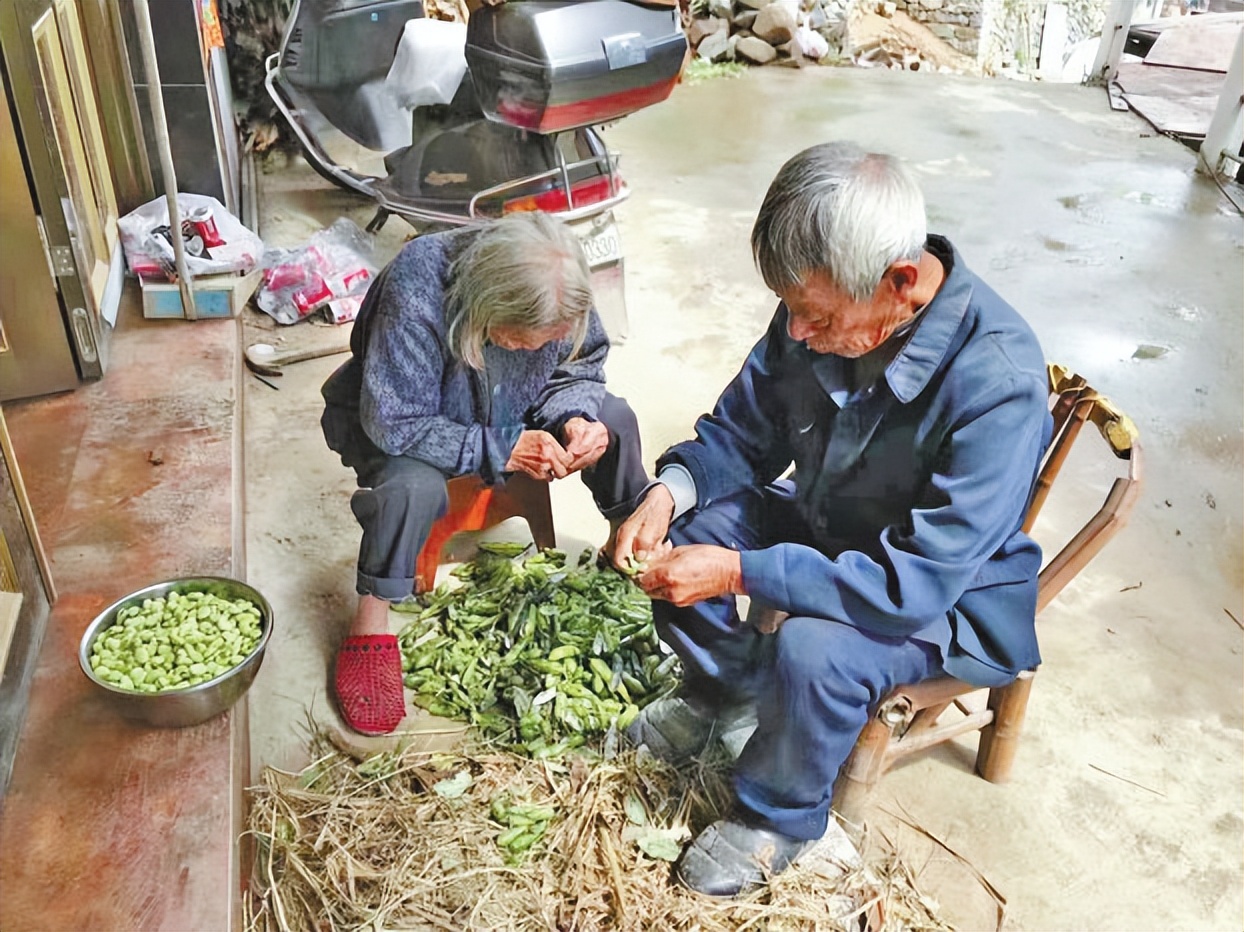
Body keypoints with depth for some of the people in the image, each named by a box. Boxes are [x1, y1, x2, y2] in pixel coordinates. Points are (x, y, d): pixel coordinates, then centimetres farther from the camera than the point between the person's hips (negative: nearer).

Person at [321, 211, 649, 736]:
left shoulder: (555, 289, -23)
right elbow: (395, 424, -36)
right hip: (395, 422, -5)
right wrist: (503, 450, -38)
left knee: (612, 418, -10)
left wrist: (574, 417, -27)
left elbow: (580, 367, -6)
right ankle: (370, 625, -15)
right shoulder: (415, 294, -39)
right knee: (415, 483, -38)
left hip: (502, 416, 5)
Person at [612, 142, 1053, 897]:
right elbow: (744, 428, -1)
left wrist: (738, 572, -37)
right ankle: (724, 686, 20)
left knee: (814, 649, -32)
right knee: (679, 532, -9)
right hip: (825, 523, 6)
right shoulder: (823, 310, -17)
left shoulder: (997, 382, -36)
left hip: (950, 591, -6)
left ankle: (780, 819, 1)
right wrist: (671, 491, -21)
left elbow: (915, 582, -35)